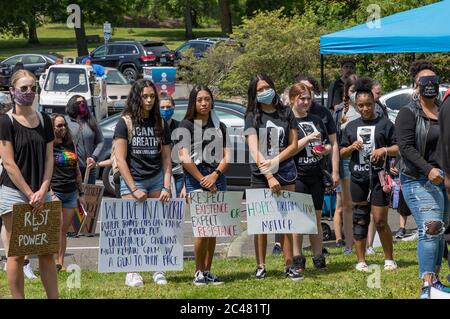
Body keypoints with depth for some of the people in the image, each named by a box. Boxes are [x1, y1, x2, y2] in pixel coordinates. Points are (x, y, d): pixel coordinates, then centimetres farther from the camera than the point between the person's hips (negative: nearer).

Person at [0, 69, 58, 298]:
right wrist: (30, 194, -13)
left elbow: (49, 158, 8)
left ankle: (53, 297, 8)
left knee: (47, 252, 5)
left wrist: (42, 191, -6)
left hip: (41, 193, 5)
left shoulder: (44, 120, 10)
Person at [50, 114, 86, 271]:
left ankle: (61, 263, 8)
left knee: (64, 230, 6)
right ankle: (56, 262, -12)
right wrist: (50, 194, -17)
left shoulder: (70, 145, 14)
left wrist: (81, 193, 20)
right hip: (55, 192, -6)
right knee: (58, 228, -13)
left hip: (71, 193, 6)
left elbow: (77, 170, 20)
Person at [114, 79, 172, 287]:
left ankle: (158, 270, 6)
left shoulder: (160, 124, 8)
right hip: (131, 180, -3)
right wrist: (134, 188, -12)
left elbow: (166, 159, 9)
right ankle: (132, 272, 1)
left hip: (156, 179, 3)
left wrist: (166, 187, -2)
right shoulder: (125, 123, -3)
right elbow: (120, 159, -7)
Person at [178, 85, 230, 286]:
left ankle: (208, 272, 11)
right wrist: (203, 181, -10)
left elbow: (226, 156, 8)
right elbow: (184, 158, -8)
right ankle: (198, 272, -4)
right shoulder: (186, 125, 0)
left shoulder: (220, 127, 15)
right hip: (195, 180, -5)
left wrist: (215, 175, -9)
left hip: (217, 179, 5)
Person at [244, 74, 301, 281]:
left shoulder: (286, 113, 7)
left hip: (286, 173, 1)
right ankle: (260, 266, 5)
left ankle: (289, 266, 1)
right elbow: (254, 150, -8)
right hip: (260, 176, -1)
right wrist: (269, 176, -17)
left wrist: (275, 161, -11)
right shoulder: (253, 116, 1)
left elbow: (293, 145, 5)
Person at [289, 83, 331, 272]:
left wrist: (324, 150, -2)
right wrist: (308, 138, -19)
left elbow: (328, 146, 21)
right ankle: (297, 259, 0)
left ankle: (318, 257, 11)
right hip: (297, 176, -5)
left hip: (316, 175, 5)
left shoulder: (316, 121, 15)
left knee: (316, 217, 7)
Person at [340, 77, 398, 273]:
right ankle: (361, 260, 12)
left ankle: (389, 259, 8)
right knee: (359, 219, 5)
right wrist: (352, 147, -5)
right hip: (358, 178, 3)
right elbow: (342, 152, 16)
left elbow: (399, 147, 2)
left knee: (380, 220, -5)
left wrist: (384, 150, -15)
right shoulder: (351, 127, 12)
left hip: (379, 177, -3)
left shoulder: (384, 124, 2)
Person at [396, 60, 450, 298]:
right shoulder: (409, 113, -5)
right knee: (430, 228, -17)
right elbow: (406, 146, -15)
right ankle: (426, 286, -18)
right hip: (419, 180, -6)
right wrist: (428, 169, -26)